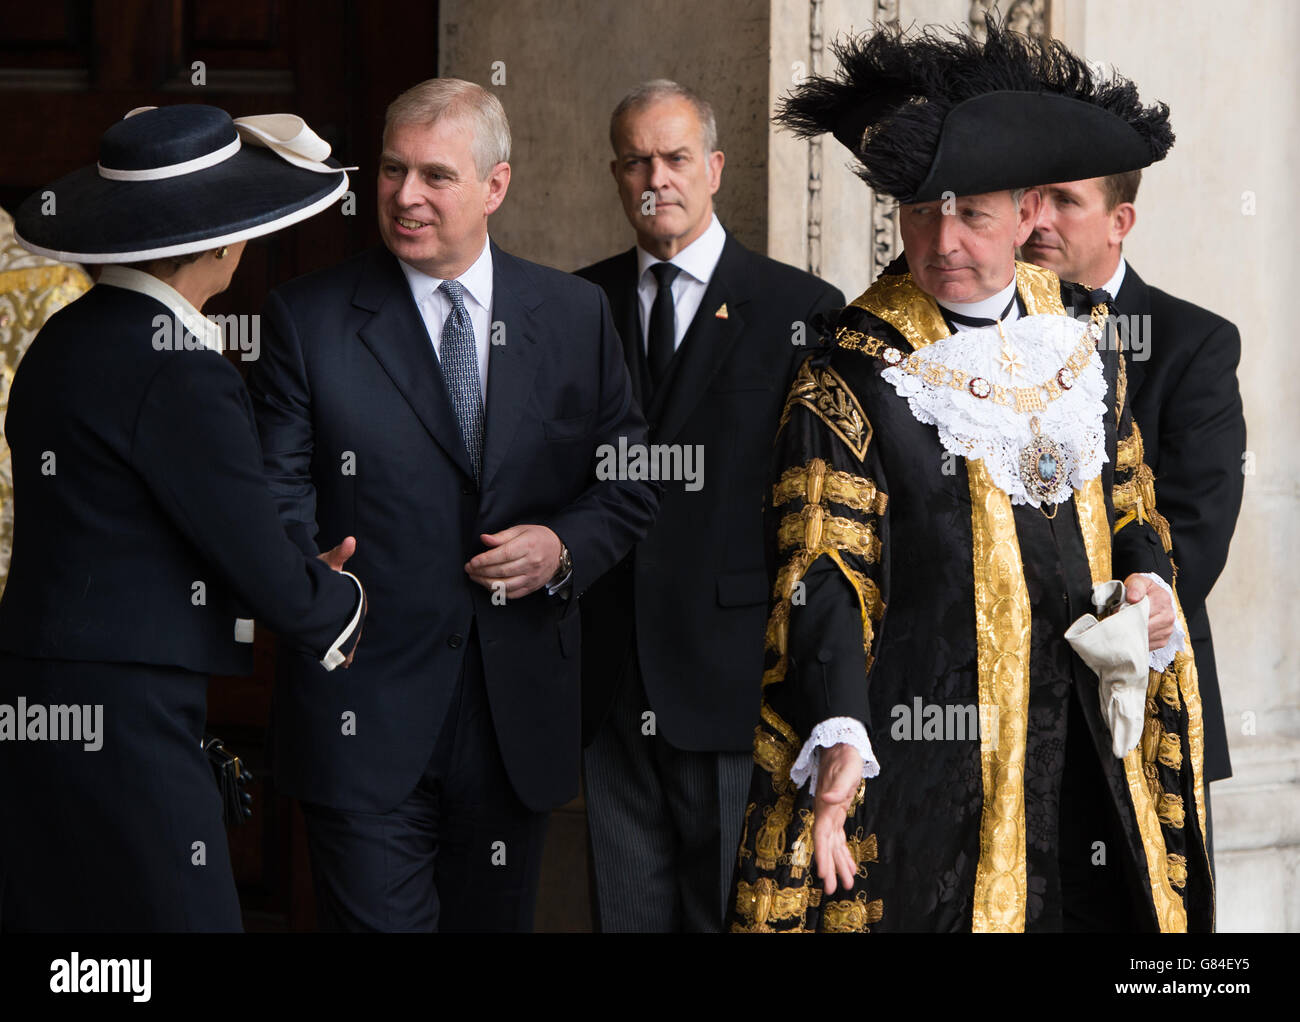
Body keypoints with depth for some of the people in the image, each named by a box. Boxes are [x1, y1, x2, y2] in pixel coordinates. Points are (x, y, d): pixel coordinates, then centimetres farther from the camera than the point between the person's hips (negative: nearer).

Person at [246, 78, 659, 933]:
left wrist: (566, 545, -8)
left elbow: (633, 483, 11)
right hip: (364, 713, -3)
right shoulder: (308, 318, 0)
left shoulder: (577, 315, 7)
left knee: (497, 918, 14)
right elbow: (277, 494, -2)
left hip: (519, 716, 3)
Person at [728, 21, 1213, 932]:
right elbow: (825, 573, -13)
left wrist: (1147, 580, 0)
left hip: (1086, 726, 5)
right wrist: (840, 738, -25)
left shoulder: (1081, 331, 9)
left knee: (1096, 908, 6)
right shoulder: (854, 372, -8)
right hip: (928, 740, -5)